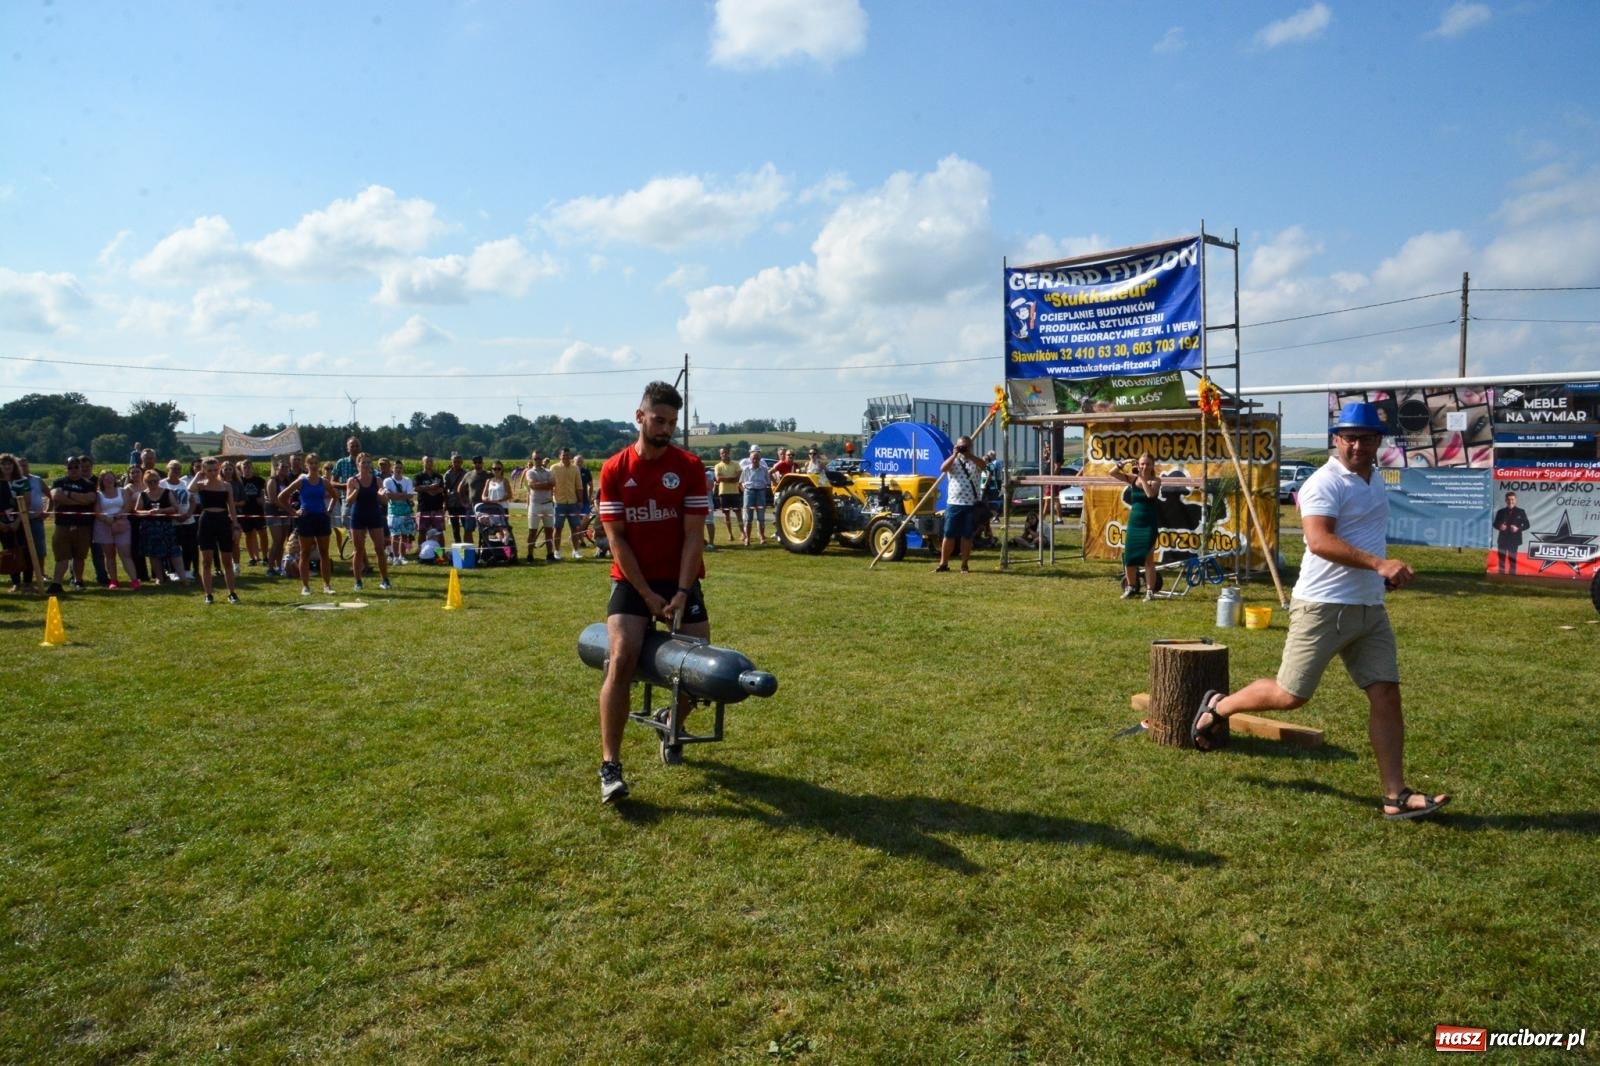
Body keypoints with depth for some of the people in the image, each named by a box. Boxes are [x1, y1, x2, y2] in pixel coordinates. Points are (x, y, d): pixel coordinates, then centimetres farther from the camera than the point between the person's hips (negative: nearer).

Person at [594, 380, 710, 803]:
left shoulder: (690, 467, -4)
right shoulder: (614, 470, -4)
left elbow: (694, 536, -7)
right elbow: (616, 538, -6)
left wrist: (681, 592, -16)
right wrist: (647, 595, -11)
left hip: (680, 579, 1)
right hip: (632, 579, -1)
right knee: (620, 660, -17)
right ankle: (610, 766, -14)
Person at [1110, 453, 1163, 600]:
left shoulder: (1156, 480, -5)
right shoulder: (1132, 478, 4)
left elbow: (1150, 493, -25)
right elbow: (1112, 472, -4)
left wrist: (1143, 477, -18)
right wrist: (1125, 463, -12)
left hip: (1149, 525, -4)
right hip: (1133, 523, 4)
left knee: (1148, 558, -3)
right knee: (1129, 557, 8)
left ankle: (1150, 591, 4)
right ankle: (1131, 587, 25)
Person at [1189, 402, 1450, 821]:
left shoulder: (1376, 478, 15)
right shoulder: (1326, 483, -13)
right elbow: (1319, 540, -27)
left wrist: (1387, 569, 19)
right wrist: (1378, 563, -35)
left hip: (1370, 609, 8)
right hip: (1323, 607, -8)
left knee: (1386, 695, 2)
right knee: (1290, 695, -2)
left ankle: (1396, 796, 7)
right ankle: (1218, 707, 22)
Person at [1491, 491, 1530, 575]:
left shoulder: (1520, 512, 2)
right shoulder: (1501, 512, 6)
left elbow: (1527, 524, 2)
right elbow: (1494, 523, 9)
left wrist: (1518, 528, -16)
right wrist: (1499, 526, -13)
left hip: (1514, 539, -2)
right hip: (1502, 539, 2)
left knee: (1512, 559, 1)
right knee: (1501, 558, 6)